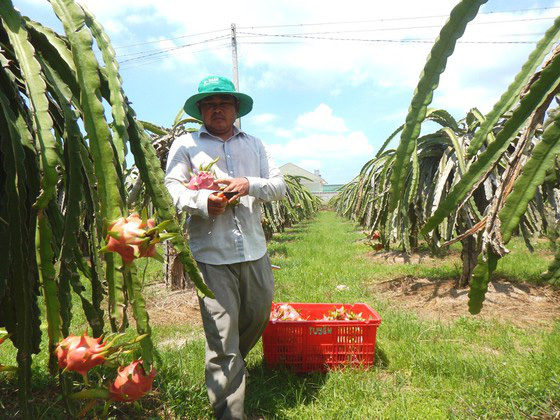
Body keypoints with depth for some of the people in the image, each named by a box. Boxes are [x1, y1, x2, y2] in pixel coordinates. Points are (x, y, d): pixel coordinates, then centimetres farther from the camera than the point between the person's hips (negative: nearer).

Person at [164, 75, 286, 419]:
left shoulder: (255, 145, 16)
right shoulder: (185, 145, 7)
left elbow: (279, 186, 10)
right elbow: (172, 188, -3)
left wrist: (250, 185, -10)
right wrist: (203, 202, -22)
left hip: (255, 250, 5)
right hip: (211, 254, -4)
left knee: (259, 314, 19)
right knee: (222, 336, -3)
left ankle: (230, 365, 48)